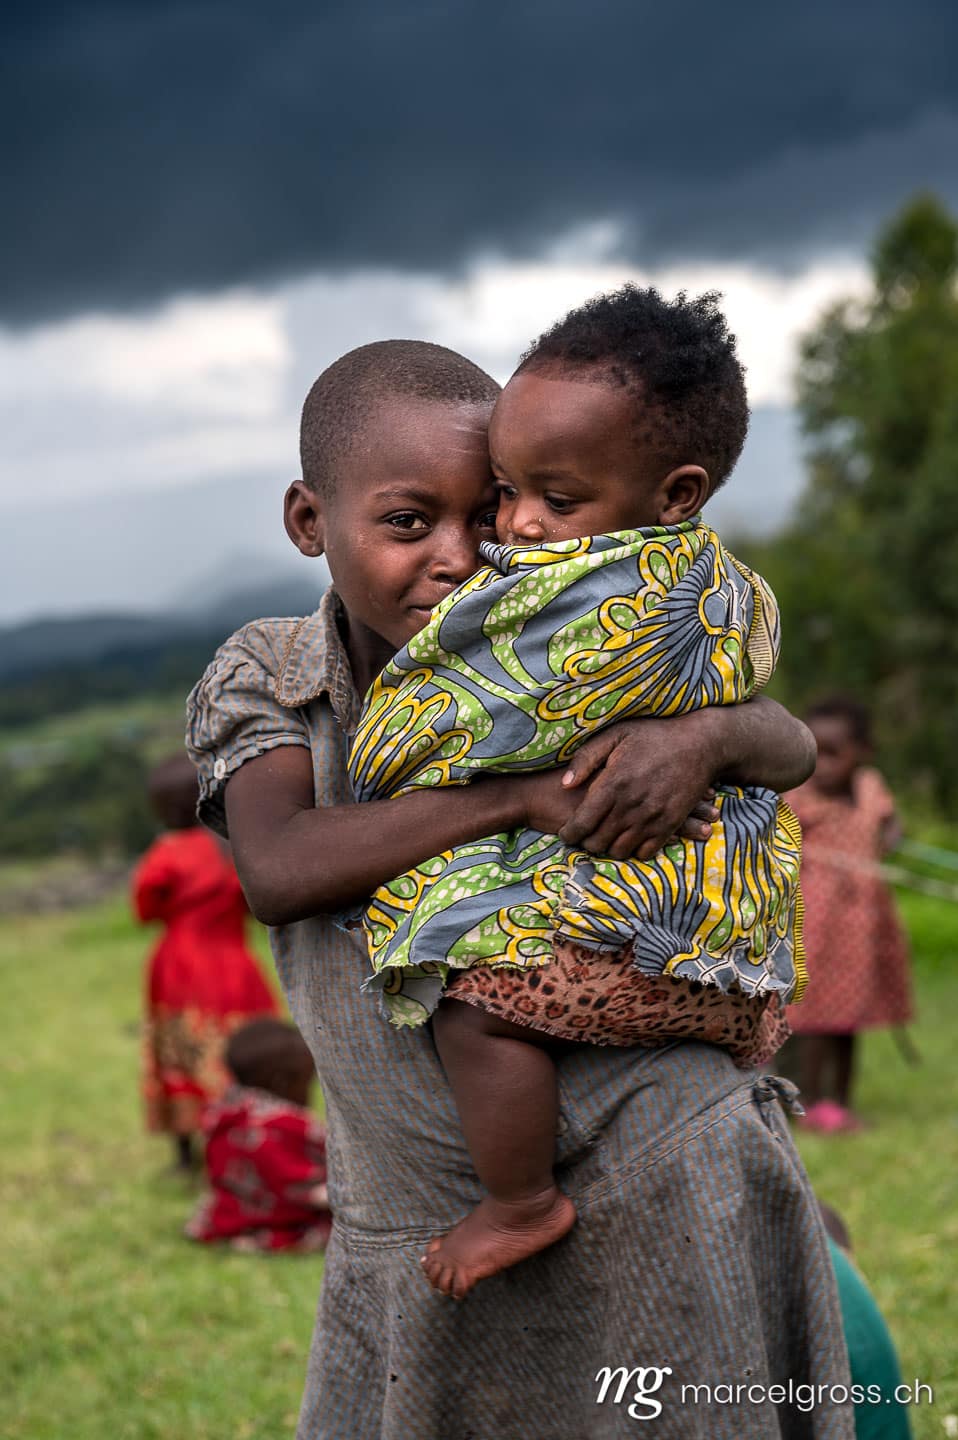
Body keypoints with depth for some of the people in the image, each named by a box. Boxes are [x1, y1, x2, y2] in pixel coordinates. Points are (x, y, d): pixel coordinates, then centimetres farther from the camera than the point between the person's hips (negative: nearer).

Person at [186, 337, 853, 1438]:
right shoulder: (260, 677, -1)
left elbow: (790, 750, 2)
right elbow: (280, 873, -19)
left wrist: (700, 737, -21)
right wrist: (525, 795, -27)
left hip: (658, 1184, -1)